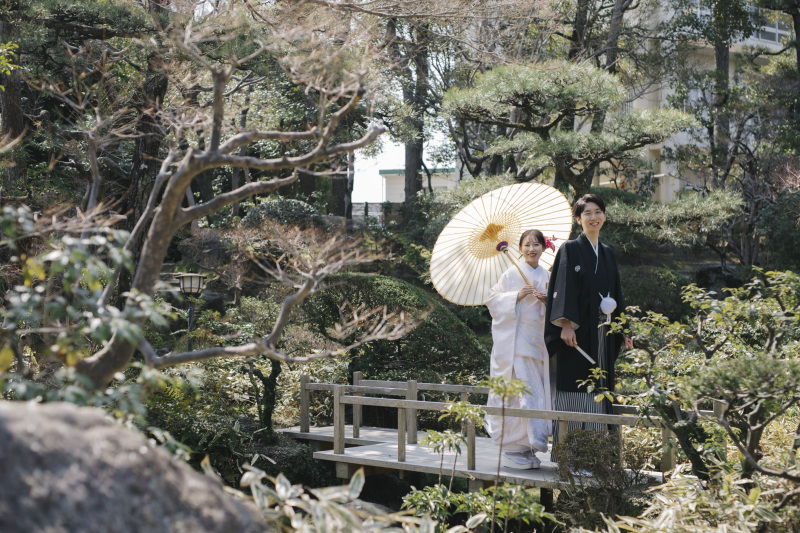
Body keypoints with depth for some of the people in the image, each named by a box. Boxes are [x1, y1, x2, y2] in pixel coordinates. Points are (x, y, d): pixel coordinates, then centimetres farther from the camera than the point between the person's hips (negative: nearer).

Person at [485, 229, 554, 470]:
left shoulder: (546, 276, 14)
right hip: (513, 341, -5)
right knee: (518, 392, -9)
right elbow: (493, 300, -4)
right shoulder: (512, 273, -1)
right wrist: (517, 296, -16)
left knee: (537, 394, 3)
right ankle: (512, 449, -4)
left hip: (538, 342, 5)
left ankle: (527, 447, 11)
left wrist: (547, 300, -3)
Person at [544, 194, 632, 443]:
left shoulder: (607, 254, 17)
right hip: (577, 331, -6)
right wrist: (566, 324, -21)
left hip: (603, 333, 6)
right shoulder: (570, 249, -1)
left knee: (598, 388, 5)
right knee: (573, 386, -7)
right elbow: (563, 288, -10)